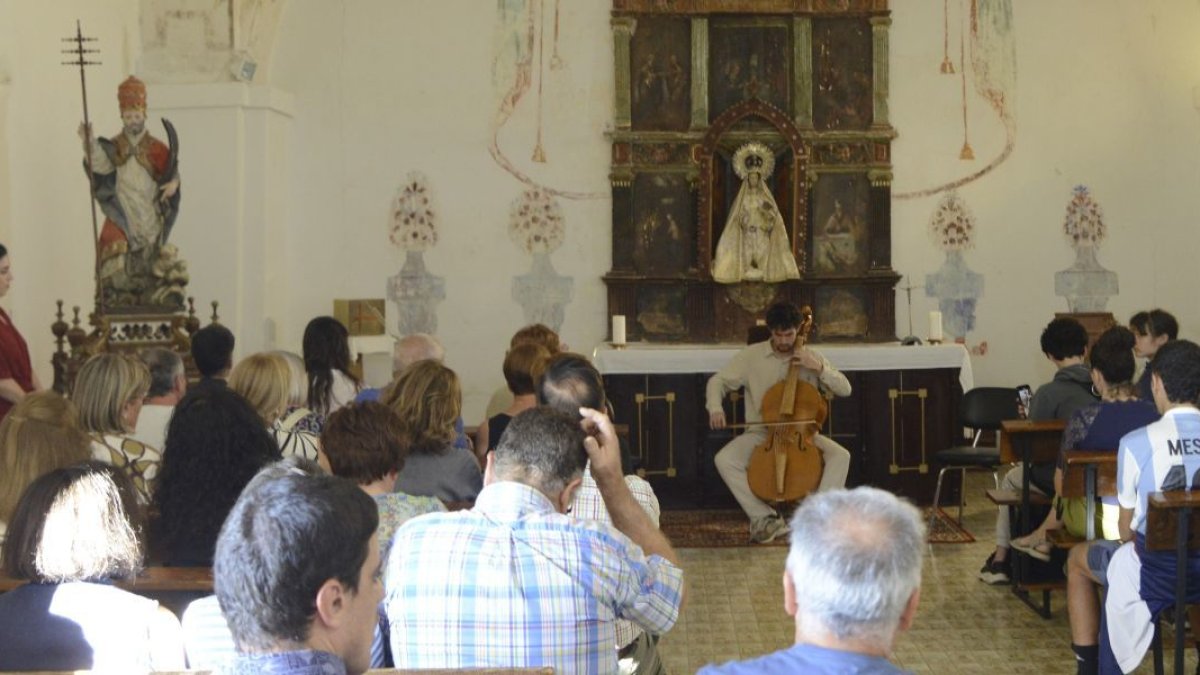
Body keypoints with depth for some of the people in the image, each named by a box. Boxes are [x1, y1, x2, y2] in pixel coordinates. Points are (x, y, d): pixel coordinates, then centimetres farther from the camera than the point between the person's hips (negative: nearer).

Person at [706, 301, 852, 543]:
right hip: (761, 434, 0)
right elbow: (718, 381, 4)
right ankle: (765, 518, -23)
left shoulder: (811, 357, 2)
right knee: (724, 460, -28)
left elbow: (845, 389, -1)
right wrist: (715, 408, -16)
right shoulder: (751, 355, 0)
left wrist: (819, 368, -16)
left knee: (841, 455, -27)